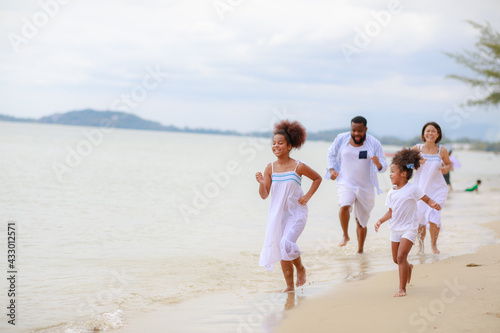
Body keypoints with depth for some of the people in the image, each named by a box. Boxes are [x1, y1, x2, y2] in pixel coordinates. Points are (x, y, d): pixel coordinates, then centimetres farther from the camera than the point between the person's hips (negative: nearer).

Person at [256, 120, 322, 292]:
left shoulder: (298, 167, -10)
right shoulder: (270, 168, -2)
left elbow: (317, 178, 7)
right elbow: (264, 195, -2)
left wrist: (308, 196, -3)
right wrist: (261, 183, -22)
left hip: (296, 213, -4)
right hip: (277, 213, 4)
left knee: (287, 244, -21)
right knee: (281, 250, 7)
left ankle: (300, 269, 9)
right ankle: (289, 286, 21)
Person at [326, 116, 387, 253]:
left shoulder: (374, 144, -8)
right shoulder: (341, 139, -4)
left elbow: (384, 167, -6)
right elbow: (331, 154, 14)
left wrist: (378, 164, -30)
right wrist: (331, 169, -1)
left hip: (365, 187, 0)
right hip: (346, 183, 0)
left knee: (361, 221, 10)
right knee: (344, 206, -30)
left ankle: (360, 250, 29)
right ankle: (345, 236, -5)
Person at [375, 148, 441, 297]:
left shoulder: (412, 189, -10)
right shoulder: (391, 193, 4)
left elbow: (427, 199, -4)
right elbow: (391, 212, 10)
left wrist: (434, 205, -25)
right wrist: (380, 221, -4)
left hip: (409, 228, -6)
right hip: (395, 229, 6)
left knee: (401, 256, -17)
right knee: (396, 259, 14)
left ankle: (402, 288, -11)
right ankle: (409, 268, 49)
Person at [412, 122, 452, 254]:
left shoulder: (442, 150, -2)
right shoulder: (417, 149, -4)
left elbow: (448, 164, 14)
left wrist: (445, 169, -9)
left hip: (437, 189, -1)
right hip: (420, 188, 1)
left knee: (433, 216, -14)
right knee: (420, 218, 4)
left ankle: (434, 244, 12)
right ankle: (420, 245, 29)